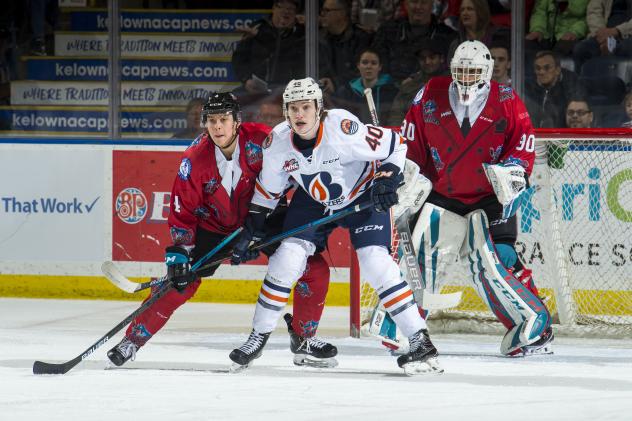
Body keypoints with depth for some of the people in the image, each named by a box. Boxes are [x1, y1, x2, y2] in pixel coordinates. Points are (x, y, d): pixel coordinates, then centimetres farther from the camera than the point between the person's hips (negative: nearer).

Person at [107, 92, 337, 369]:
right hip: (214, 224, -1)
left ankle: (303, 338, 7)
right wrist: (179, 252, -21)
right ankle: (134, 338, 8)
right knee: (181, 281, -9)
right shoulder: (195, 159, -22)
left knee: (315, 270, -11)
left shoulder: (260, 140, -25)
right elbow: (183, 211, -14)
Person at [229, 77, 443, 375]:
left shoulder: (343, 127, -31)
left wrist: (387, 180, -28)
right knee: (287, 259, -9)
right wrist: (250, 231, 1)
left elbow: (394, 146, -19)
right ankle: (258, 337, 7)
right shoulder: (278, 142, -16)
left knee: (376, 263, -17)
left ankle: (420, 341, -13)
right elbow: (267, 190, 1)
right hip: (313, 200, 4)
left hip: (363, 197, -4)